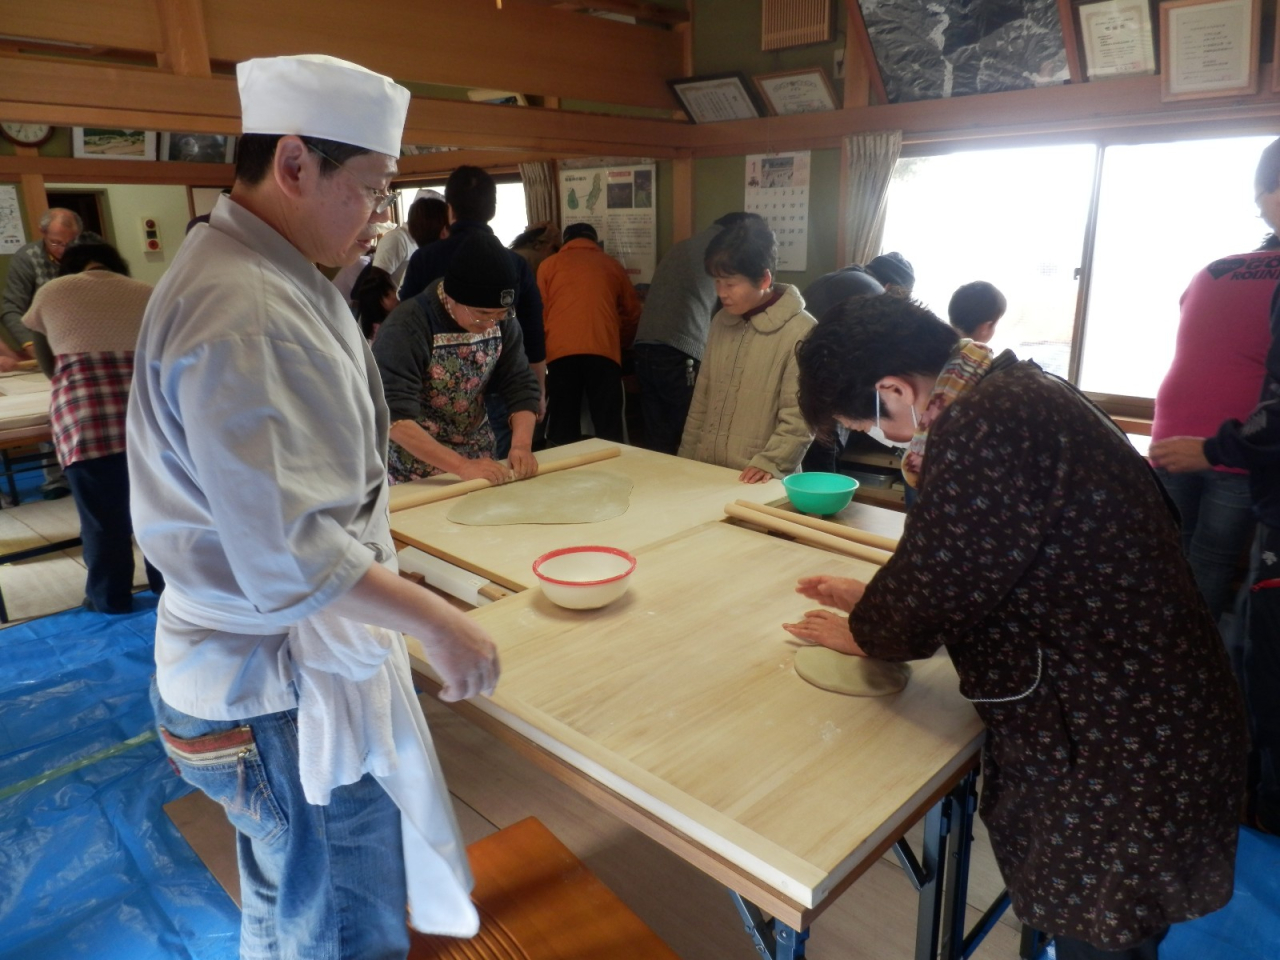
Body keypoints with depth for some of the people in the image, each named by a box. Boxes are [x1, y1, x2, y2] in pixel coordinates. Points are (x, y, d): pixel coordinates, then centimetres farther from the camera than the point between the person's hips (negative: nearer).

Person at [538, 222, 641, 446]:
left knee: (563, 433, 2)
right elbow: (632, 313, 29)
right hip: (604, 351, 0)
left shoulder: (549, 264, 20)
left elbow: (539, 313, 20)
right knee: (608, 432, 0)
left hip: (561, 351, 0)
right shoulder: (612, 265, 24)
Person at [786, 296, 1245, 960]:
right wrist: (875, 599, 12)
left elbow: (927, 600, -21)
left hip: (1118, 766, -9)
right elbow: (962, 561, 13)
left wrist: (861, 632, -1)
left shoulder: (985, 427, -29)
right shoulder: (1016, 389, 4)